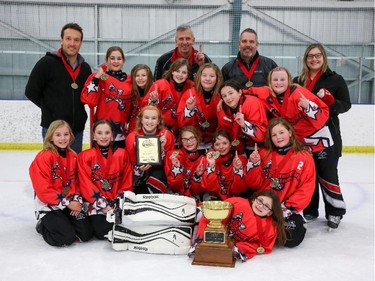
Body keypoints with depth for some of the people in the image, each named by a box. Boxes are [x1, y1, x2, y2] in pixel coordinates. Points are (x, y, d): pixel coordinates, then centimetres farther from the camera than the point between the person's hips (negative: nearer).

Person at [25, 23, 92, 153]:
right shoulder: (47, 63, -7)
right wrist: (51, 108, 1)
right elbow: (31, 92, -5)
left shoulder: (85, 68, 8)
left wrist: (76, 109, 7)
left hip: (77, 129, 5)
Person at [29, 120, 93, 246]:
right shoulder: (43, 157, -15)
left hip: (70, 204, 6)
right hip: (49, 206, -6)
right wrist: (67, 203, -17)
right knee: (67, 238, -19)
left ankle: (64, 223, 22)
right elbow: (43, 190, -18)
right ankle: (43, 225, 10)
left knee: (86, 234, -5)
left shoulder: (73, 156, 5)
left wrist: (77, 201, -5)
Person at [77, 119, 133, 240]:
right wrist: (103, 205, -13)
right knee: (103, 232, -20)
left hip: (118, 203, 2)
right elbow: (86, 185, -5)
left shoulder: (122, 154, 4)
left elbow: (127, 181, 5)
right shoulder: (85, 156, -1)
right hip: (96, 202, -2)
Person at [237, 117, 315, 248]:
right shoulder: (264, 153, 5)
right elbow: (254, 184, 4)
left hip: (287, 209, -2)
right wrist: (254, 164, -13)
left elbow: (307, 188, -5)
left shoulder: (305, 157, -2)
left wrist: (289, 207, -15)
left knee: (292, 239, -22)